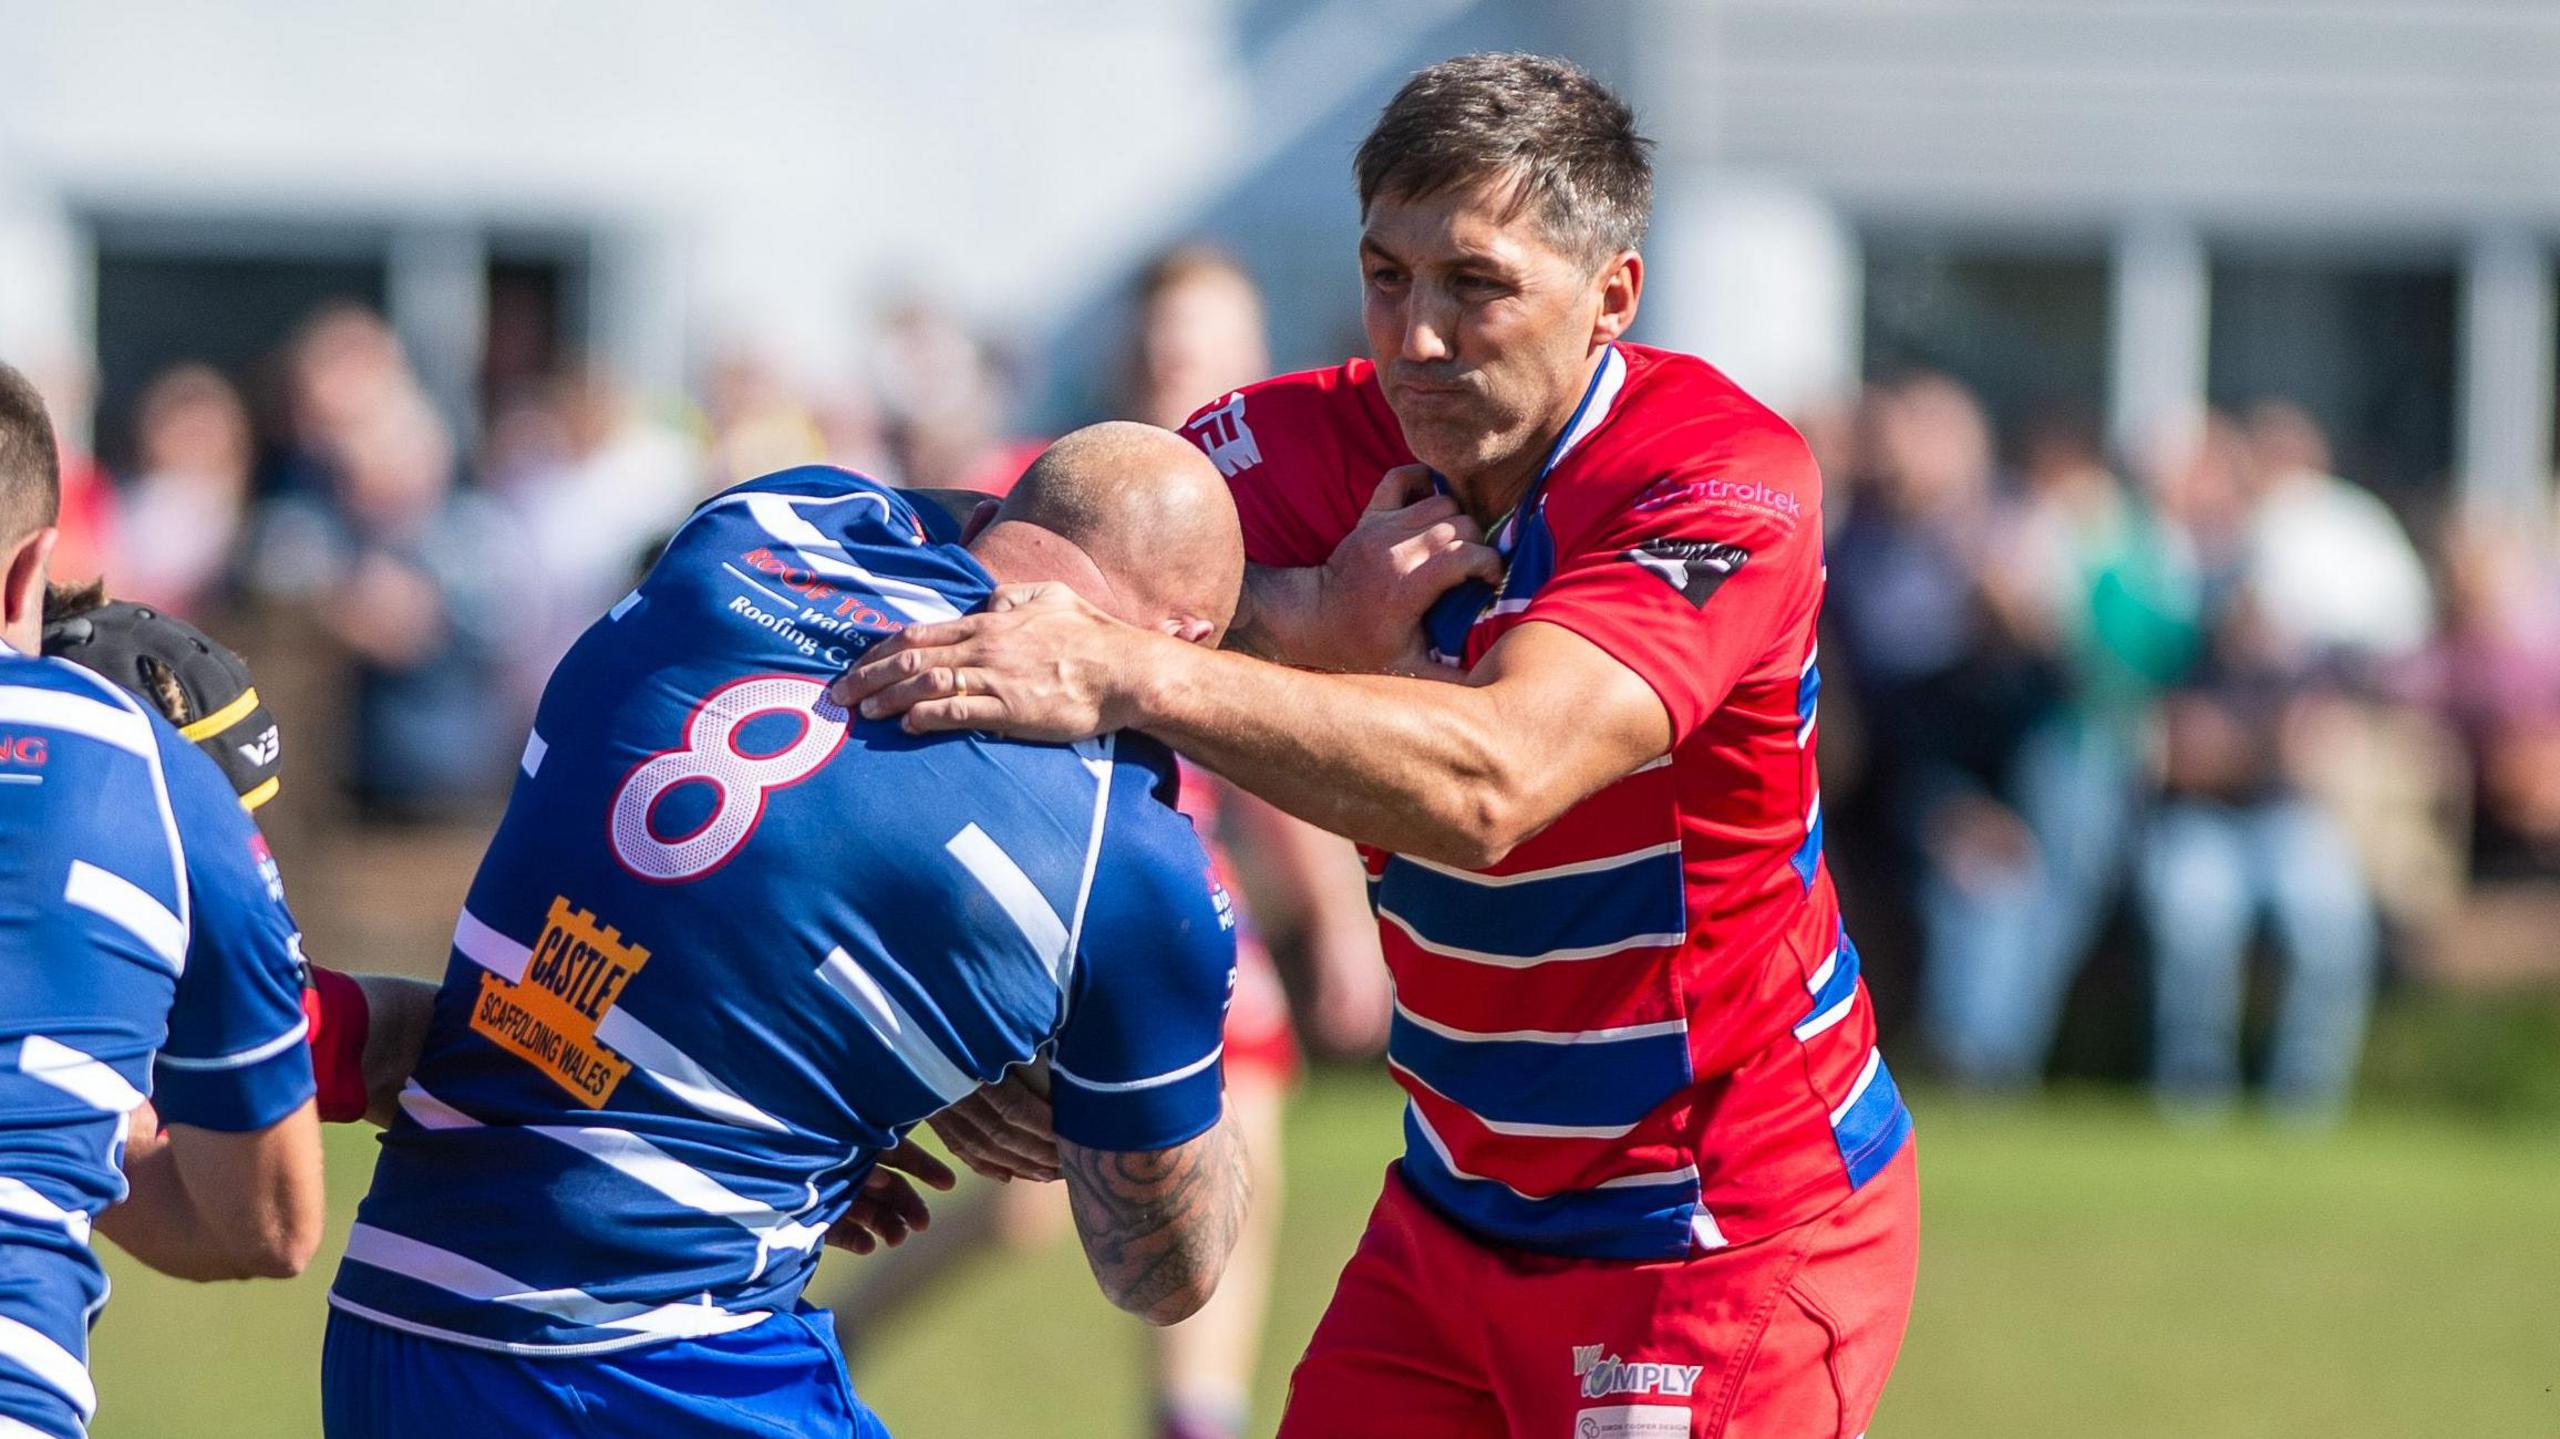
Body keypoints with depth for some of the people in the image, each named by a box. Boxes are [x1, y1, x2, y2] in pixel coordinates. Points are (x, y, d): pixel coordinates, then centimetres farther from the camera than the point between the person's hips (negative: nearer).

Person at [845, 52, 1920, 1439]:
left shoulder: (1726, 483, -22)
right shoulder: (1312, 443, -5)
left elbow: (1491, 781, -37)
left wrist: (1133, 676, -46)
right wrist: (1317, 619, -30)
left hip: (1733, 1233, -6)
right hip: (1455, 1208, 6)